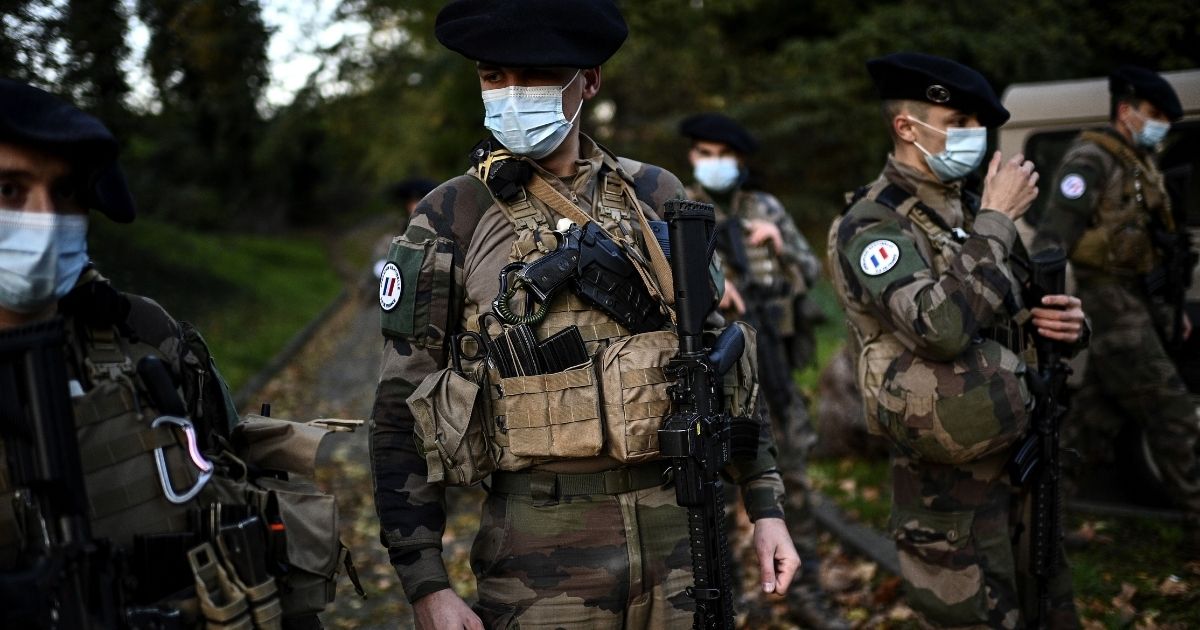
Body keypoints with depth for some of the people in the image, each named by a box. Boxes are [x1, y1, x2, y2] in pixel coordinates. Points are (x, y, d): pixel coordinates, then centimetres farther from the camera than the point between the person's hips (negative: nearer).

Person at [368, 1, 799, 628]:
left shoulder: (657, 196, 5)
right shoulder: (447, 222, -4)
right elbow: (400, 417, -3)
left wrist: (765, 505, 9)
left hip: (679, 531, 3)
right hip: (539, 550, -3)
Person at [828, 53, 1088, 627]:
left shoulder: (972, 210, 10)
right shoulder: (870, 225, -13)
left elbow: (1014, 312, 22)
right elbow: (942, 328, -29)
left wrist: (1065, 321, -2)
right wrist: (996, 221, -20)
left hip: (1022, 455, 8)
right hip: (950, 477, -7)